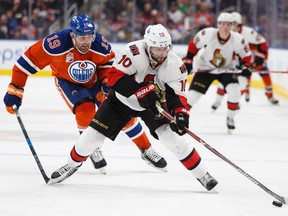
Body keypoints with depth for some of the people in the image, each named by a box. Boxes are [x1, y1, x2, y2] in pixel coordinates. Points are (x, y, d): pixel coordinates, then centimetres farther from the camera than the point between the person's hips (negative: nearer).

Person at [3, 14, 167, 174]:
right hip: (68, 82, -2)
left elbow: (108, 60, -2)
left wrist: (107, 80, -16)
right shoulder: (57, 44, -36)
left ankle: (146, 150, 12)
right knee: (85, 111, -26)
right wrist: (15, 90, -24)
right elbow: (28, 60, -27)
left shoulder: (100, 44, -27)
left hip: (95, 80, 2)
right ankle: (93, 150, -1)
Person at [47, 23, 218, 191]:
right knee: (95, 132, -3)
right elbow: (114, 76, -32)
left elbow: (177, 94, -17)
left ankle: (201, 174, -4)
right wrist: (141, 91, -41)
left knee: (172, 135, -17)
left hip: (154, 104, 1)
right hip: (122, 100, -1)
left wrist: (180, 113, -38)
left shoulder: (175, 65, -22)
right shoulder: (135, 52, -32)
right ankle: (72, 164, 25)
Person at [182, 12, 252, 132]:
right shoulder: (207, 34, -24)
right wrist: (188, 60, -7)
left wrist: (245, 67, -17)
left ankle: (230, 118, 0)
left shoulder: (238, 39, -20)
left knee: (234, 90, -23)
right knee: (193, 94, -9)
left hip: (226, 69, 1)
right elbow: (194, 44, -6)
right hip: (205, 68, -1)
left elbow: (246, 55, -2)